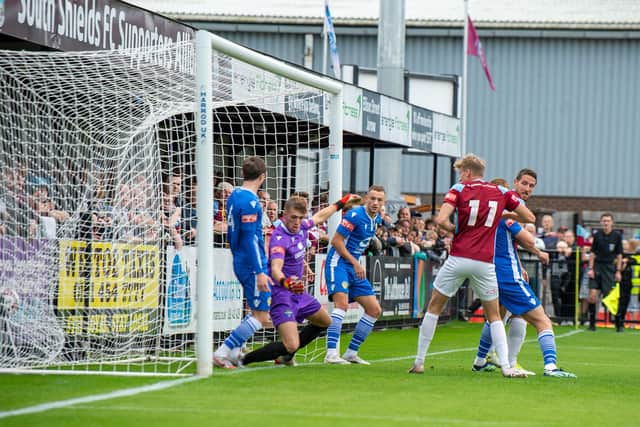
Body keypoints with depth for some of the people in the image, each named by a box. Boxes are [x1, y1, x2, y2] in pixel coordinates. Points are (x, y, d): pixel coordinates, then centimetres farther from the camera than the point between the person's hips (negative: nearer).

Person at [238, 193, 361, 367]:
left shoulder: (301, 227, -1)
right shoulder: (280, 238, -26)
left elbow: (319, 216, 22)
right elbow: (275, 269, -41)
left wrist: (341, 203, 33)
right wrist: (286, 282, -62)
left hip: (298, 293, 10)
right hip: (282, 295, -10)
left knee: (325, 322, 29)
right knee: (291, 345, -24)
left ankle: (285, 356, 35)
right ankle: (244, 360, -13)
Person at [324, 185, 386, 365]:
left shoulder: (376, 219, 10)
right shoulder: (355, 215, -15)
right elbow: (336, 241, -17)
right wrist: (355, 263, -18)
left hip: (354, 268, 9)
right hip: (338, 263, -9)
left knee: (374, 309, 6)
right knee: (342, 303, -27)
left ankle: (351, 353, 13)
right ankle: (331, 354, -33)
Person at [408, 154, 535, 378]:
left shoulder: (459, 190, 0)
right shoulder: (501, 192, 7)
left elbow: (441, 220, -13)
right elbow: (529, 217, 10)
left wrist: (454, 229, 7)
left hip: (458, 258, -2)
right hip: (485, 262, 2)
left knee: (434, 307, 14)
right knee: (494, 315, 13)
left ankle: (419, 361, 14)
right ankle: (506, 366, -2)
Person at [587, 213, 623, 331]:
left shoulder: (617, 236, 0)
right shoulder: (597, 235, 3)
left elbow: (619, 255, 5)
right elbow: (593, 253, 7)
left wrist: (618, 271, 0)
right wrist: (590, 268, 0)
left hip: (609, 267, -1)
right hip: (597, 266, 1)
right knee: (593, 294, -10)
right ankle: (592, 322, -1)